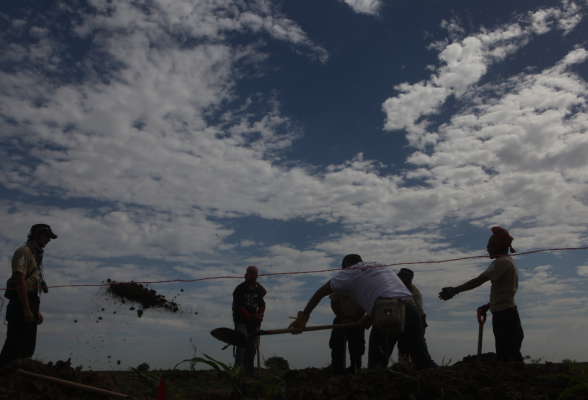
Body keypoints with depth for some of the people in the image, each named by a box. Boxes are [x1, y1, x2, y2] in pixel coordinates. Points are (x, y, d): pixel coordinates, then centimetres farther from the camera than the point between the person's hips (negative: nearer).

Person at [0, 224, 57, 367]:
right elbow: (19, 280, -16)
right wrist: (26, 309, -21)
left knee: (28, 346, 9)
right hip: (21, 304, -9)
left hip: (29, 307, 10)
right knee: (16, 344, -11)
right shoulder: (24, 251, -6)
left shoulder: (36, 255, 23)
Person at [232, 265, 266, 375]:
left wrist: (259, 315, -7)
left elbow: (262, 304, 13)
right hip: (241, 321, -6)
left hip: (253, 322, 6)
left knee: (252, 346, 6)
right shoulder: (239, 289, -3)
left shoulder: (258, 290, 14)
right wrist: (249, 317, -17)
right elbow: (238, 306, -12)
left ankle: (249, 370, 13)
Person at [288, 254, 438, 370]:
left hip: (387, 314, -5)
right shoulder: (380, 266, 32)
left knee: (376, 367, 6)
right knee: (424, 360, 10)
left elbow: (321, 292, 16)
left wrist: (303, 316, 21)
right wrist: (371, 316, 35)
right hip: (410, 308, 6)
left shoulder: (350, 271, 15)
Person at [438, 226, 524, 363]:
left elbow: (478, 281, -21)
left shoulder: (501, 262, -14)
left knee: (504, 355, -8)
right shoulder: (510, 261, 18)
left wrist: (455, 290, -19)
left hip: (503, 314, -10)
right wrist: (489, 305, 22)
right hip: (508, 312, 10)